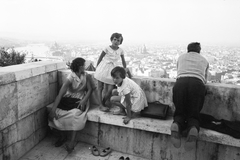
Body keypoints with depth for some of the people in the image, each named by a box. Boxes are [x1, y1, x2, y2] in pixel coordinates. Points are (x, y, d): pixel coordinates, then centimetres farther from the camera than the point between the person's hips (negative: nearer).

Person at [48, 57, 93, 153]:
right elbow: (61, 92, -22)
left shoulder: (86, 76, 0)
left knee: (75, 113, -33)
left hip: (80, 100, 0)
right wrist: (54, 107, -33)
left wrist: (84, 100, -23)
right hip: (68, 98, 0)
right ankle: (63, 136, 3)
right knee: (56, 112, -23)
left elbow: (90, 89, -3)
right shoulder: (71, 77, -13)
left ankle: (72, 141, -23)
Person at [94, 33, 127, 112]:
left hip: (111, 70, 3)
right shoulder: (107, 48, -8)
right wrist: (97, 68, 1)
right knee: (100, 88, 1)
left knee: (109, 90, -3)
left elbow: (123, 61, 14)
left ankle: (104, 103, 18)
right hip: (103, 69, -3)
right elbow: (100, 58, -1)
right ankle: (101, 105, 11)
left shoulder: (121, 50, 2)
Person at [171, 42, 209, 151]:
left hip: (180, 83, 0)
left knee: (180, 112, 12)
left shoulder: (181, 57, 29)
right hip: (197, 84, 0)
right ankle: (193, 128, -24)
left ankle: (177, 125, -22)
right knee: (193, 114, 10)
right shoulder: (204, 60, 30)